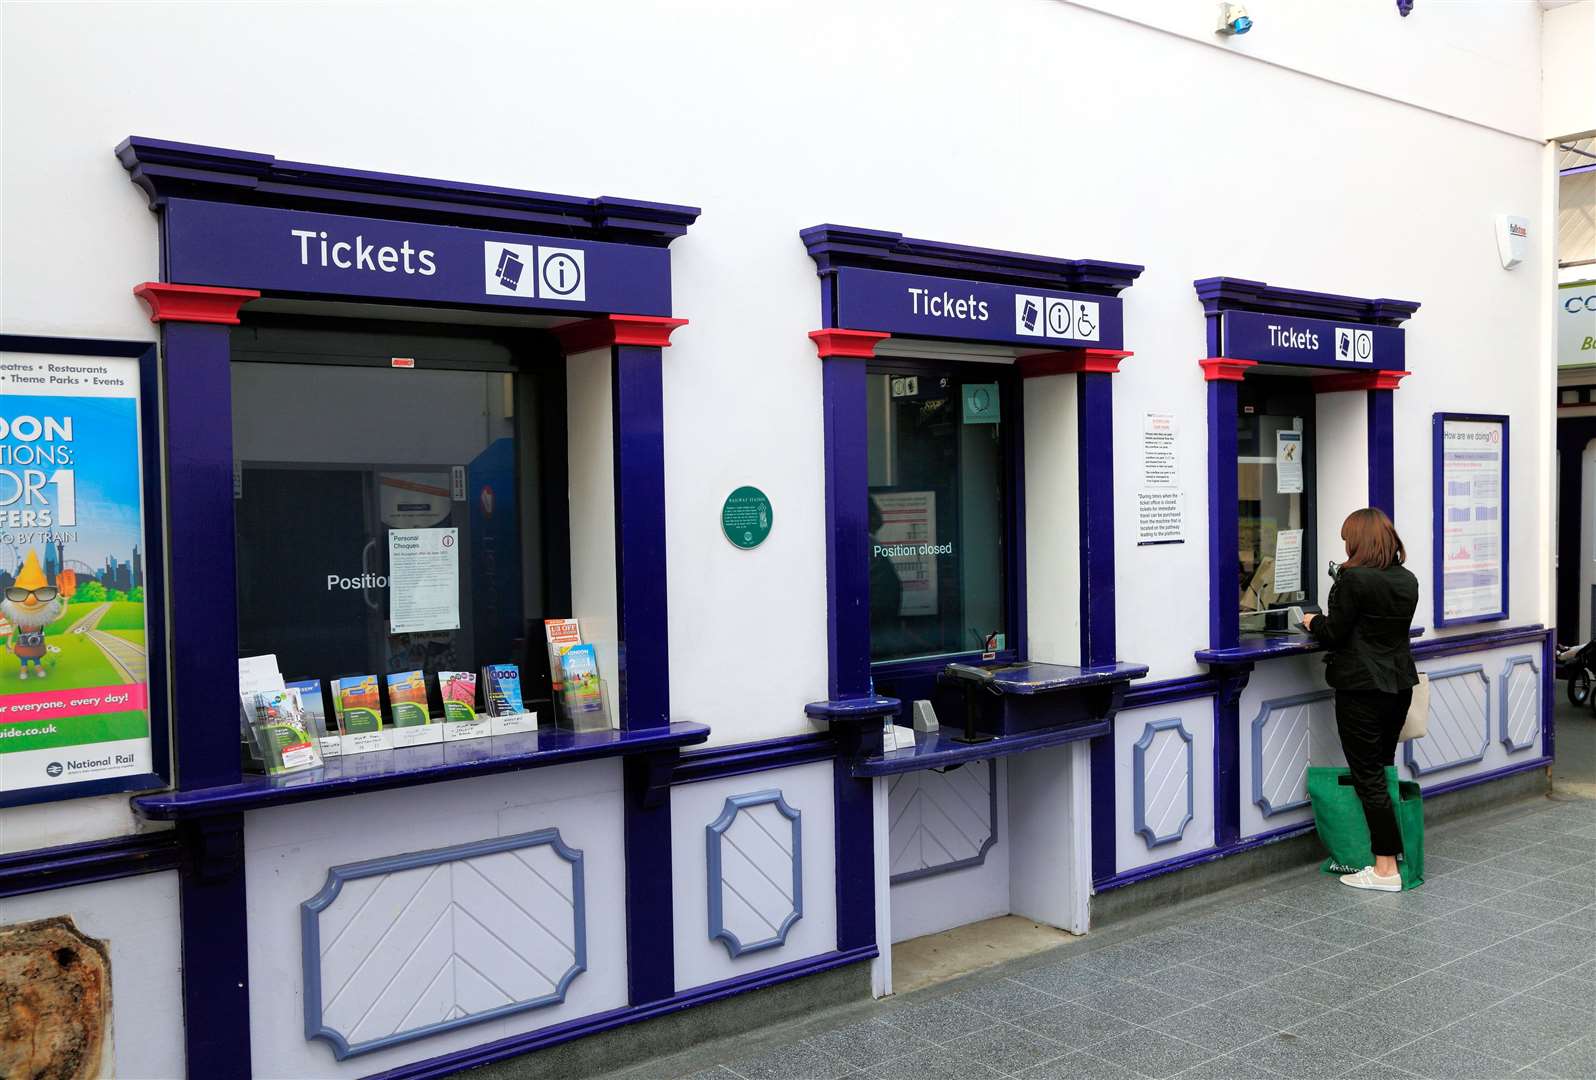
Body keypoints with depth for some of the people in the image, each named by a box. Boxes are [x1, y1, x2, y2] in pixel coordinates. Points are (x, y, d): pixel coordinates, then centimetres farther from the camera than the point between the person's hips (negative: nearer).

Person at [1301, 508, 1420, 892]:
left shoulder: (1354, 578, -16)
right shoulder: (1408, 580, 8)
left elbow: (1334, 634, -13)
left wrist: (1314, 622, 8)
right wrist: (1329, 621, 23)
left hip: (1362, 687, -8)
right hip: (1400, 684, 8)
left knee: (1368, 776, -3)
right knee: (1383, 768, 18)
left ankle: (1386, 868, -1)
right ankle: (1388, 850, 25)